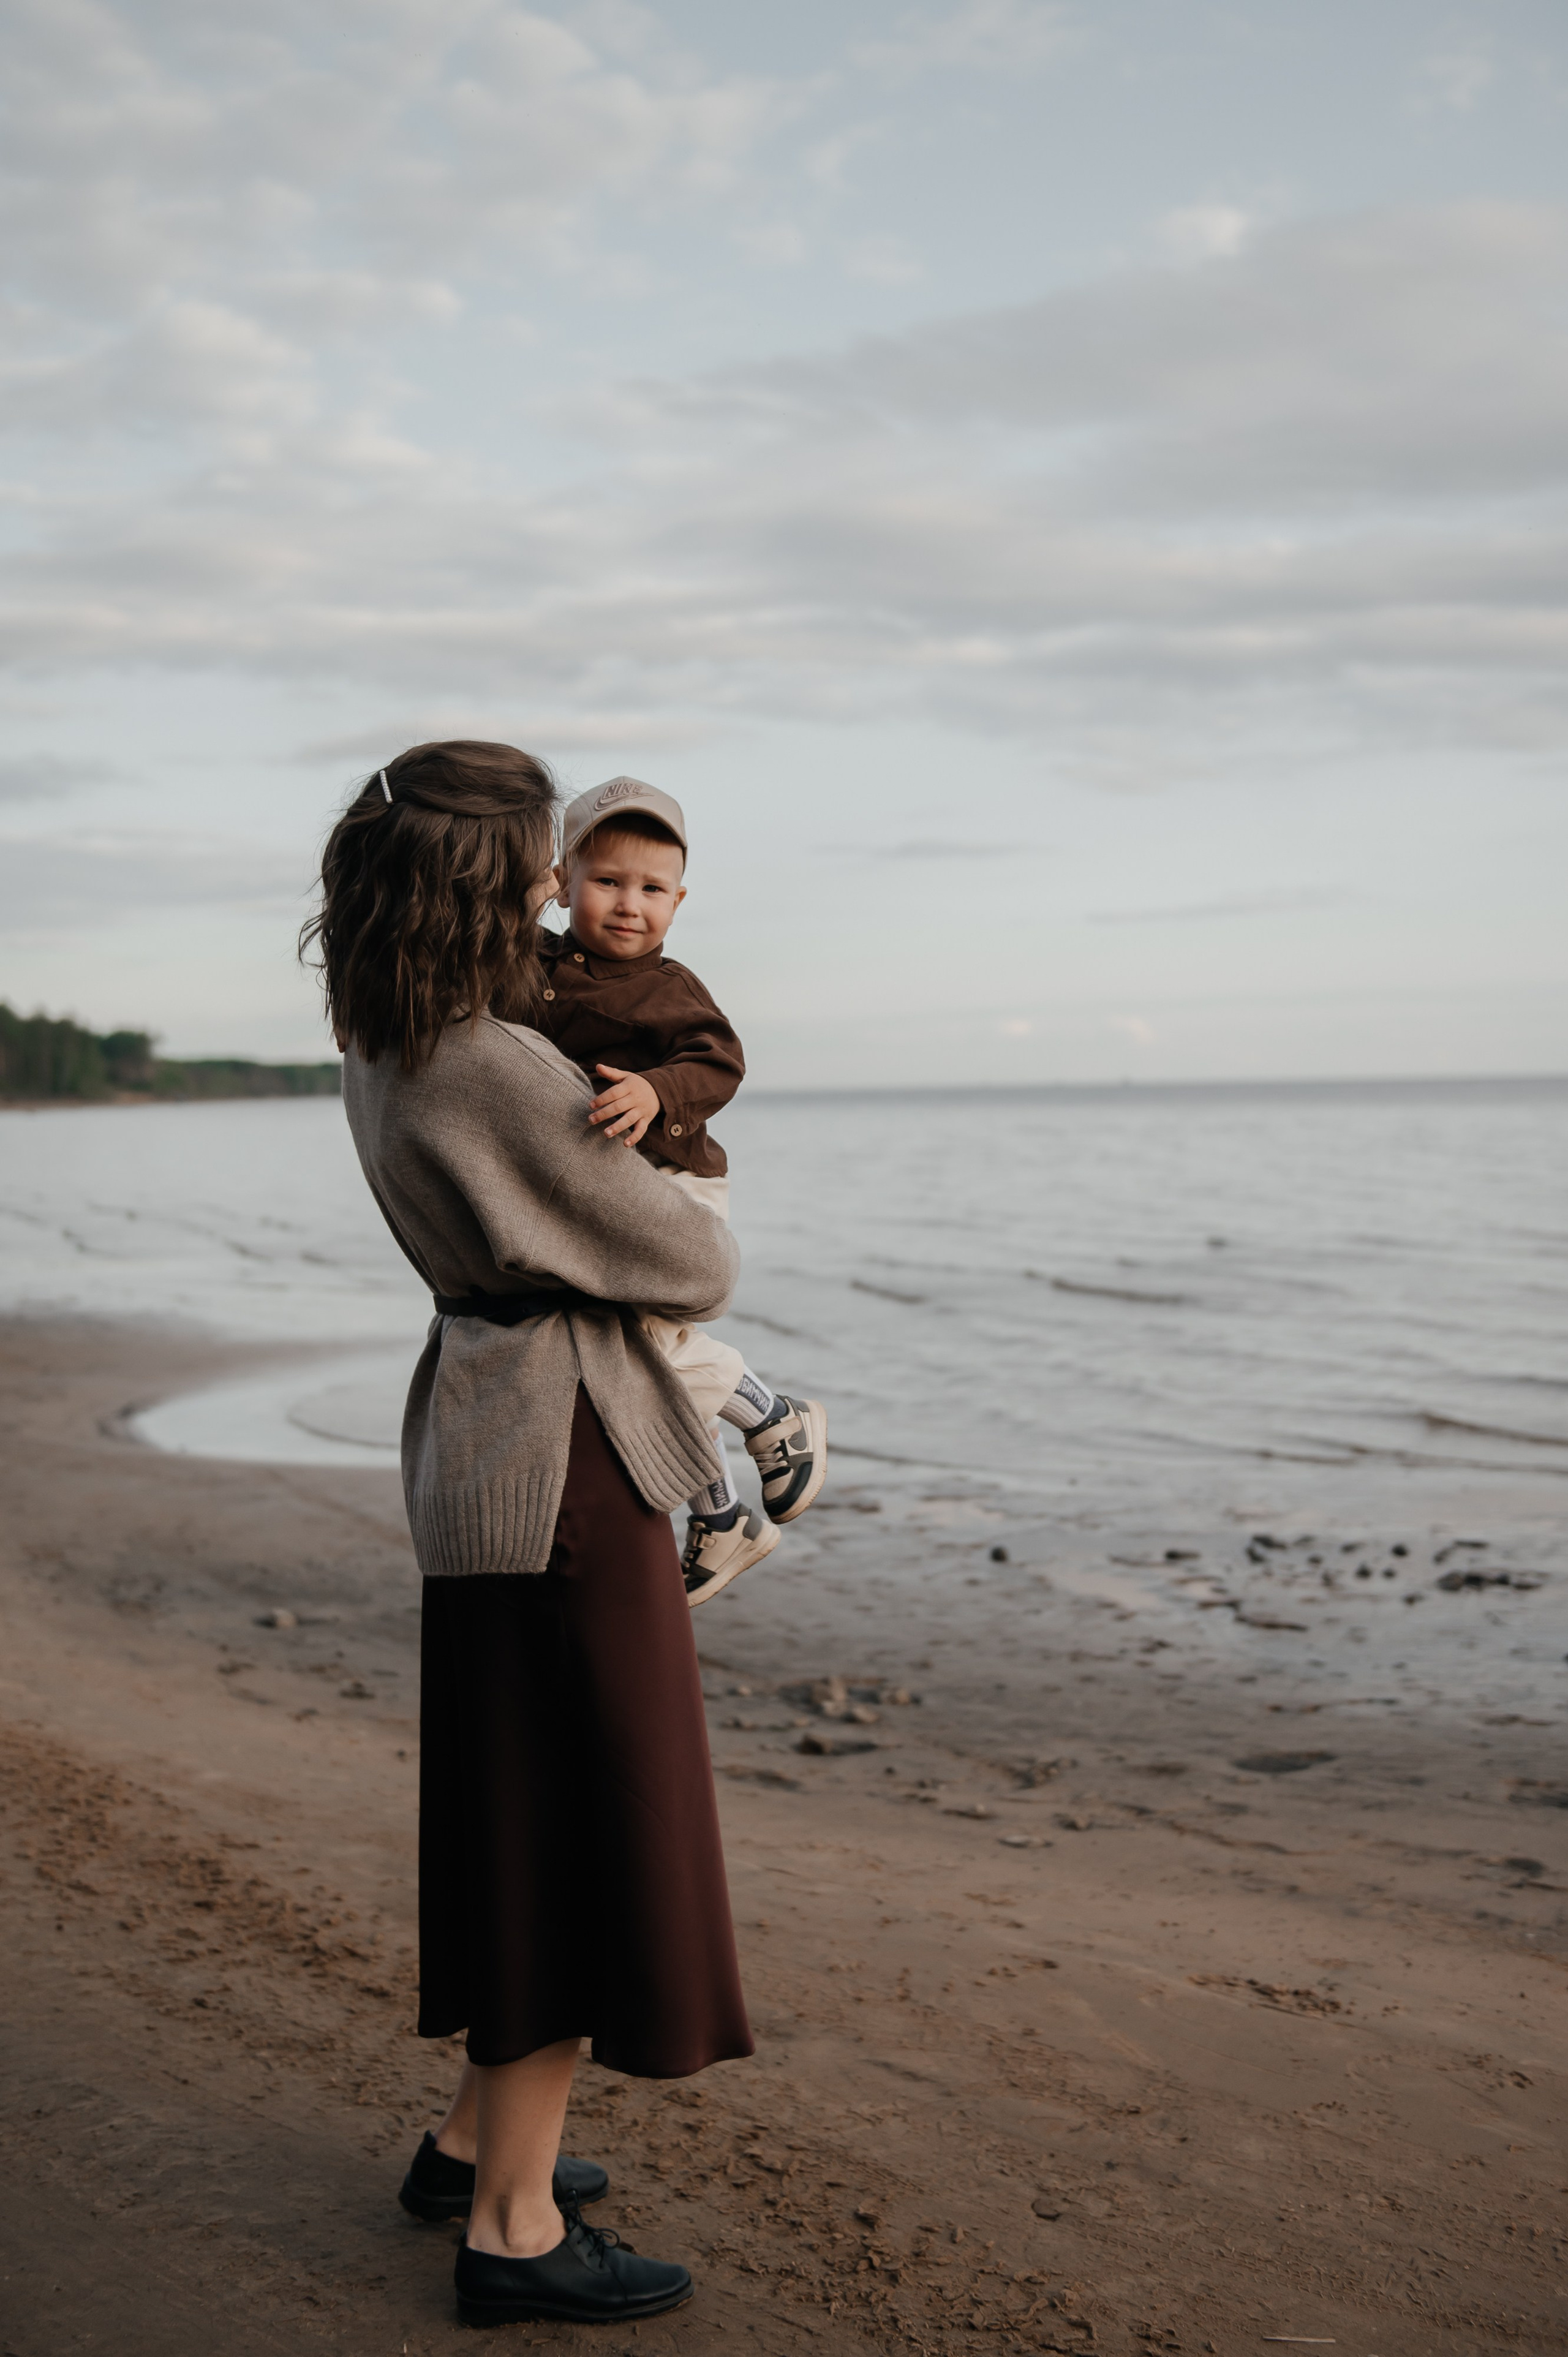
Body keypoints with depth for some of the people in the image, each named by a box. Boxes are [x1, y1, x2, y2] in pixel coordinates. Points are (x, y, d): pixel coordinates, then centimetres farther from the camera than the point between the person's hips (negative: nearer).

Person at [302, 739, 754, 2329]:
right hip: (564, 1462, -10)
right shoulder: (500, 1072, -24)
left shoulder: (380, 1048, 5)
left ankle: (476, 2138, 33)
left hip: (482, 1437, 10)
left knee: (523, 1817, 20)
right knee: (586, 1833, 0)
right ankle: (514, 2227, 10)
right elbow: (684, 1267, -14)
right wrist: (702, 1230, 8)